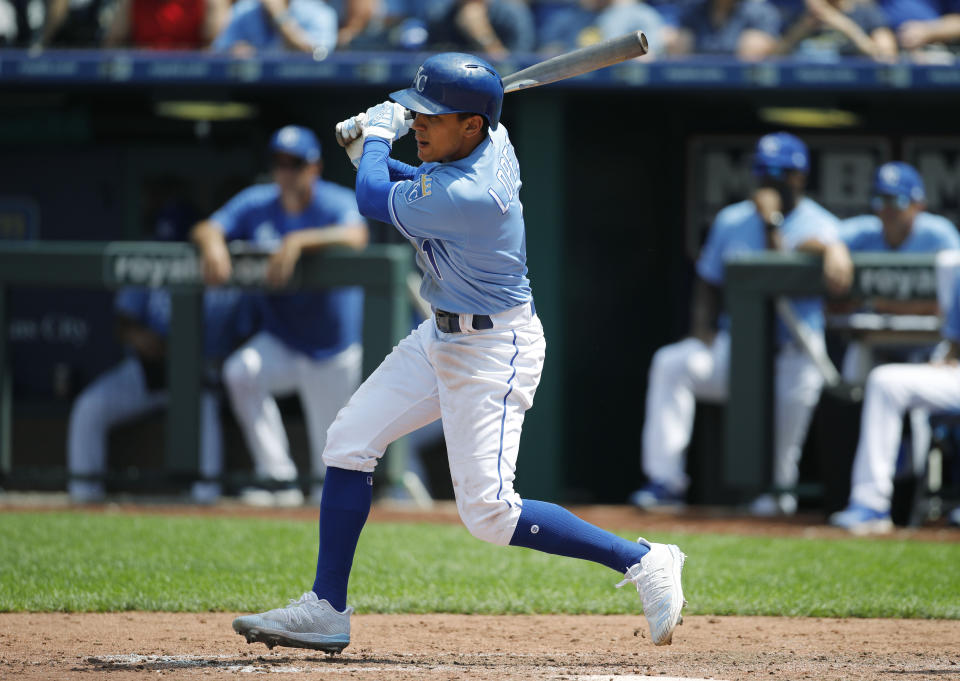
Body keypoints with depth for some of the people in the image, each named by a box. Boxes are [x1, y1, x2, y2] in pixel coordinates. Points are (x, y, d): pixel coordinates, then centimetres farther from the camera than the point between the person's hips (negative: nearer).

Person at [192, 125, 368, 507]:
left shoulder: (338, 203, -15)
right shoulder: (257, 204, -2)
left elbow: (355, 237, -37)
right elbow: (205, 229, -10)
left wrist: (299, 241, -49)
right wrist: (213, 243, -34)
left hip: (334, 350, -3)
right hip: (280, 343, 3)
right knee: (240, 372, -29)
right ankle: (278, 479, -22)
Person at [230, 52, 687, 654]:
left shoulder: (470, 195, -31)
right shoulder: (491, 143, -3)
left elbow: (373, 199, -14)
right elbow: (428, 191, 20)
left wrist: (378, 135, 4)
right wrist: (371, 152, 7)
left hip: (494, 350, -10)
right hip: (443, 335, 10)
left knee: (489, 513, -13)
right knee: (349, 442, 6)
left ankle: (644, 561, -2)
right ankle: (327, 611, 12)